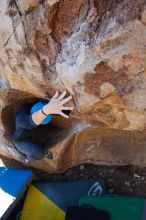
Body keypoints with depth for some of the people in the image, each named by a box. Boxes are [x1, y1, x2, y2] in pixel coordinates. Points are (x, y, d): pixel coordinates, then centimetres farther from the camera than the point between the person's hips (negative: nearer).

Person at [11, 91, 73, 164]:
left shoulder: (37, 106, -25)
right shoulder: (21, 116, -42)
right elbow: (30, 122, -67)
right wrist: (47, 109, -88)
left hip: (34, 132, 5)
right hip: (21, 140, -5)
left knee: (58, 133, -14)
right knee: (38, 154, -31)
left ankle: (44, 149, 13)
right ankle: (27, 155, 6)